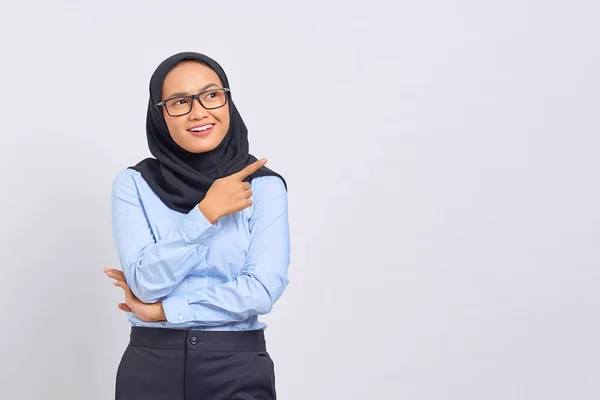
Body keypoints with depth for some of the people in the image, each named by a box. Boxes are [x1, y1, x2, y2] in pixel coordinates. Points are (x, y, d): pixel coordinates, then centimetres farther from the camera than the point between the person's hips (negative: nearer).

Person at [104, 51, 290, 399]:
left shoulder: (265, 185, -4)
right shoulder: (133, 184, -1)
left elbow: (262, 290, -14)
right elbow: (145, 281, -11)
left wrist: (162, 310, -10)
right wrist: (206, 213, -17)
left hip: (239, 367, -1)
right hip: (150, 364, 1)